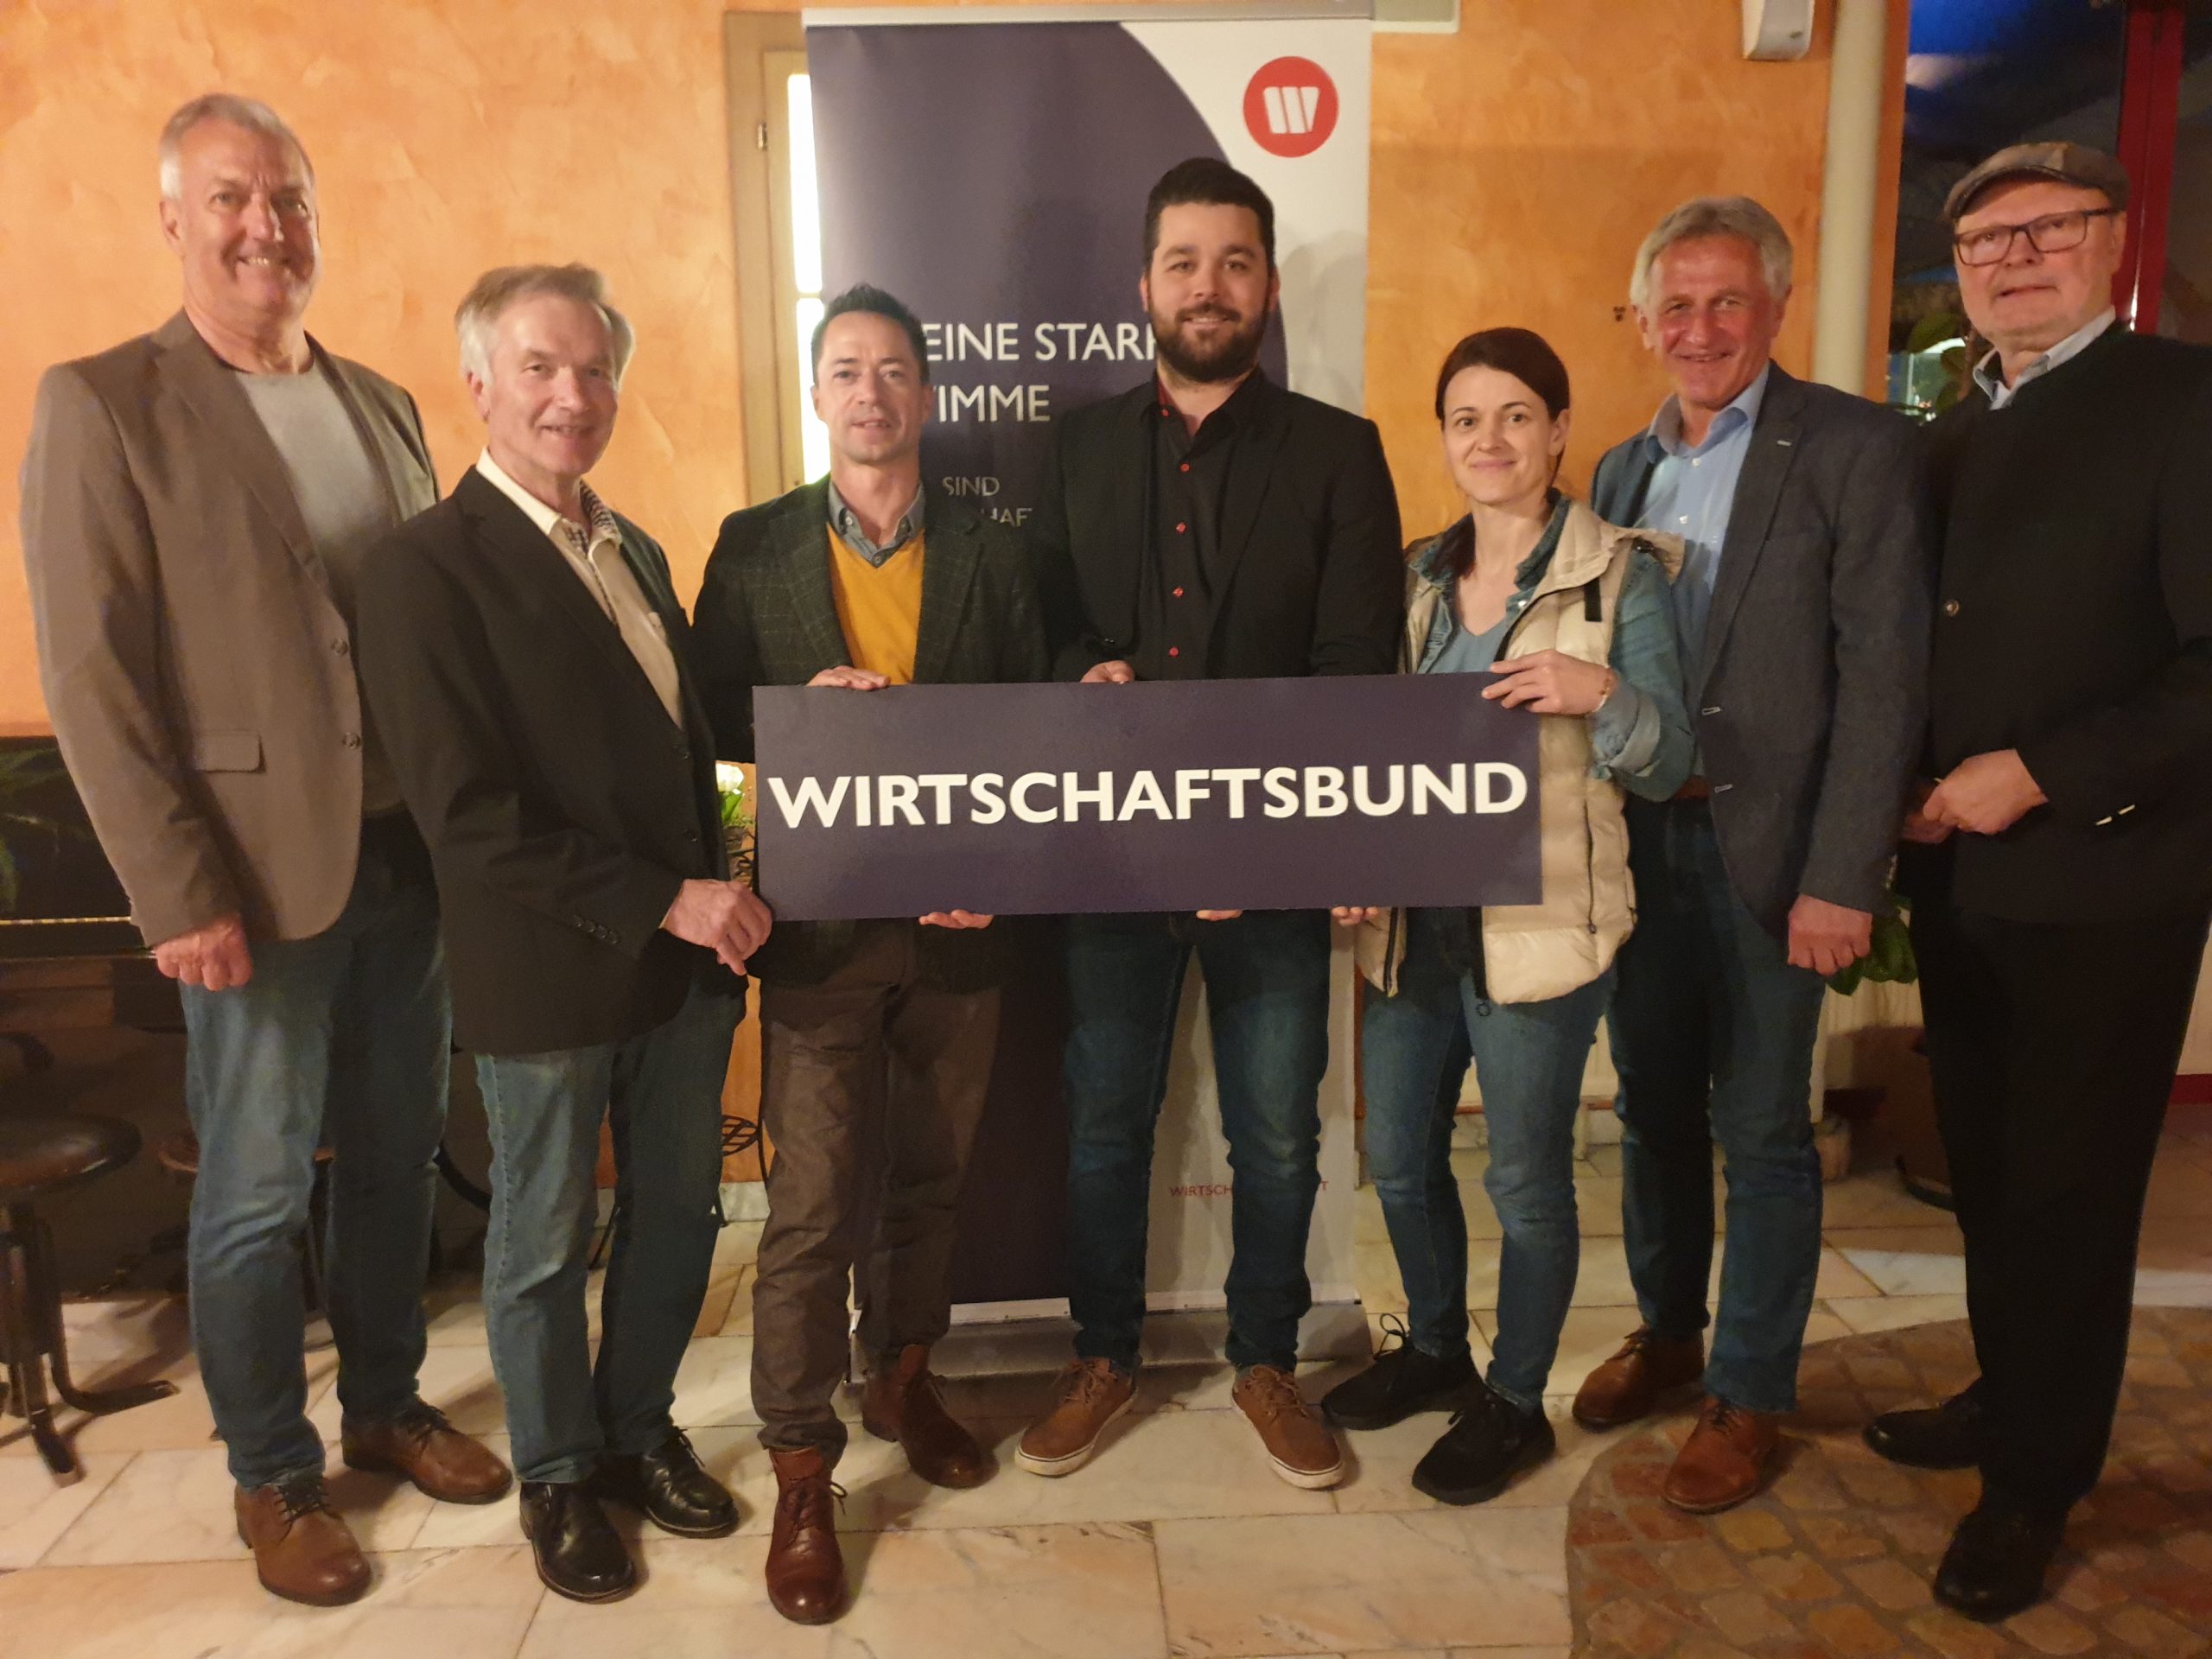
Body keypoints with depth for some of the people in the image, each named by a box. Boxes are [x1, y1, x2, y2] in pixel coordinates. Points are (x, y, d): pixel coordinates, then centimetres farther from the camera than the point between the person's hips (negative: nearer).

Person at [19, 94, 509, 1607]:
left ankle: (386, 1404, 37)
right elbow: (91, 674, -10)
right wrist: (178, 897, -15)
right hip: (261, 869, -5)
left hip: (413, 851, 5)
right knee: (259, 1192, 8)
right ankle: (272, 1474, 28)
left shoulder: (382, 405, 11)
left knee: (398, 1155, 16)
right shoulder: (101, 405, -5)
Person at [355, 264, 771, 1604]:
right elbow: (469, 811, -19)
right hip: (548, 977, -6)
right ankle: (559, 1474, 35)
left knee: (678, 1213, 17)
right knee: (547, 1242, 13)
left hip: (682, 956, 7)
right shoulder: (426, 568, -12)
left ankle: (640, 1429, 40)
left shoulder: (634, 552, 13)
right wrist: (665, 901, -19)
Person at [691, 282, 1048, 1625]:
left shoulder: (992, 552, 3)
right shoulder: (754, 548, 2)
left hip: (958, 921, 2)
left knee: (928, 1180, 17)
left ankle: (904, 1378, 40)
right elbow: (710, 715, 4)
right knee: (814, 1206, 1)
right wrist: (802, 706, -16)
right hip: (820, 923, -2)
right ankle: (803, 1476, 16)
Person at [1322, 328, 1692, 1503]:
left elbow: (1668, 766, -7)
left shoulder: (1620, 573, -6)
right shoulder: (1418, 576, 9)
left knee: (1525, 1177, 8)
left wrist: (1599, 693, -26)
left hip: (1539, 922, -5)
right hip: (1412, 917, 6)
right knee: (1400, 1159, 17)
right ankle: (1435, 1348, 42)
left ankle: (1514, 1401, 30)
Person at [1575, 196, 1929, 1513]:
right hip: (1638, 841, 5)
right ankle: (1668, 1332, 35)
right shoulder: (1625, 469, 12)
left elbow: (1884, 677, -12)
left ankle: (1751, 1395, 23)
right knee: (1654, 1109, 16)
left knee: (1762, 1134, 6)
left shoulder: (1858, 449, -6)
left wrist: (1842, 878, -17)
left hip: (1765, 850, -5)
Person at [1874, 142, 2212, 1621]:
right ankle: (2009, 1399, 36)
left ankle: (2036, 1481, 25)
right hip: (1959, 877, 6)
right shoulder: (1953, 435, 13)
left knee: (2069, 1189, 8)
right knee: (1989, 1171, 16)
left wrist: (2040, 775, -20)